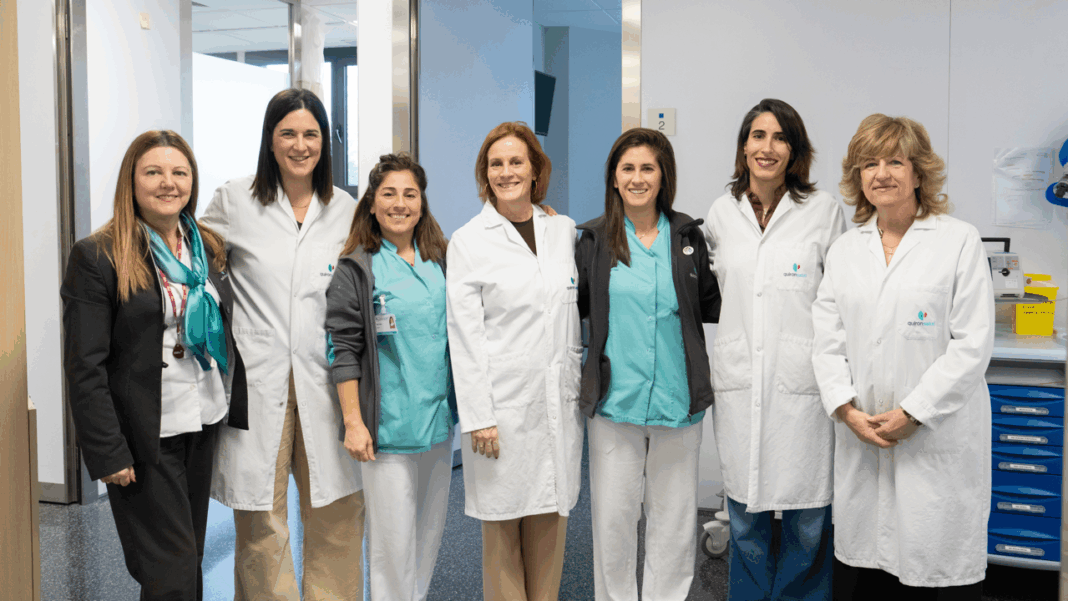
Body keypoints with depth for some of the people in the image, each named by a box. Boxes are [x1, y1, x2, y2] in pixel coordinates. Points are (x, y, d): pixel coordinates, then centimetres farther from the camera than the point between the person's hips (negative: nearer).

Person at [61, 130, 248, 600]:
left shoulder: (209, 249, 8)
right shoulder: (96, 257, -10)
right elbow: (84, 367, -12)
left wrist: (240, 412, 7)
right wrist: (107, 453, -15)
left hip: (205, 426, 6)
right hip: (144, 437, -6)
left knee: (190, 556, 16)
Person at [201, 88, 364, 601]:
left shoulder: (346, 210, 10)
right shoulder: (233, 201, 4)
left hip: (324, 380, 2)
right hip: (257, 381, -2)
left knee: (338, 514, 6)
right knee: (261, 518, 3)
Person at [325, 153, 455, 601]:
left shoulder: (439, 263, 9)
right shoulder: (355, 269, -6)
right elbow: (343, 350, -9)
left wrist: (463, 406, 12)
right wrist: (353, 421, -13)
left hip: (440, 418, 5)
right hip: (388, 425, -5)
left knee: (430, 528, 15)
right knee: (394, 538, 0)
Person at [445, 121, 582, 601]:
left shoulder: (564, 230, 10)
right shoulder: (468, 241, -1)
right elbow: (464, 335, -6)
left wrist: (584, 386, 11)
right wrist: (478, 416, -11)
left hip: (560, 400, 4)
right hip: (503, 401, -3)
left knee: (551, 516, 9)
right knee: (502, 519, 3)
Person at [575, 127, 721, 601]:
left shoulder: (687, 235, 5)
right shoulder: (594, 238, 3)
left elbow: (712, 307, 9)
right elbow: (573, 306, 8)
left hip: (678, 401, 1)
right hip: (614, 399, -1)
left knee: (674, 518, 11)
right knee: (613, 517, 7)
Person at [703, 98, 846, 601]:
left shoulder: (823, 209, 1)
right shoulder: (721, 212, 9)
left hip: (803, 381, -2)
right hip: (738, 380, 3)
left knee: (807, 520, 3)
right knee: (745, 514, 11)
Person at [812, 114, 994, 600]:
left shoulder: (959, 241, -1)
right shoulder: (844, 250, 12)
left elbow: (973, 344, -7)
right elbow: (828, 340, 8)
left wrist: (911, 413, -12)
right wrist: (847, 410, -6)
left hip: (939, 437, -4)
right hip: (861, 436, 4)